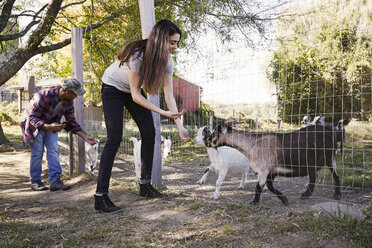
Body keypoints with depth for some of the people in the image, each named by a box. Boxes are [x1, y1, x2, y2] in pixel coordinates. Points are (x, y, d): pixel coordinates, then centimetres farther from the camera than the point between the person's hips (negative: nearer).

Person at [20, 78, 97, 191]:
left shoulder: (68, 102, -13)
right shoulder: (44, 96, -34)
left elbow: (72, 122, -6)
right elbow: (32, 118, -28)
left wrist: (86, 137, -14)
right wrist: (48, 127, -42)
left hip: (51, 124, 5)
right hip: (34, 123, -5)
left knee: (53, 150, -9)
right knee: (37, 152, -9)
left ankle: (55, 181, -11)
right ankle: (35, 181, 5)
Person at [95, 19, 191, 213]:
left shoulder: (166, 60, -15)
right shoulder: (138, 55, -35)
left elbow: (169, 95, -17)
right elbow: (136, 96, -30)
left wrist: (179, 126, -25)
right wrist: (163, 112, -35)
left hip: (134, 90, 7)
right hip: (113, 89, -7)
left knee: (149, 134, 1)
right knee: (114, 139, -17)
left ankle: (145, 185, 14)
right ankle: (100, 197, -15)